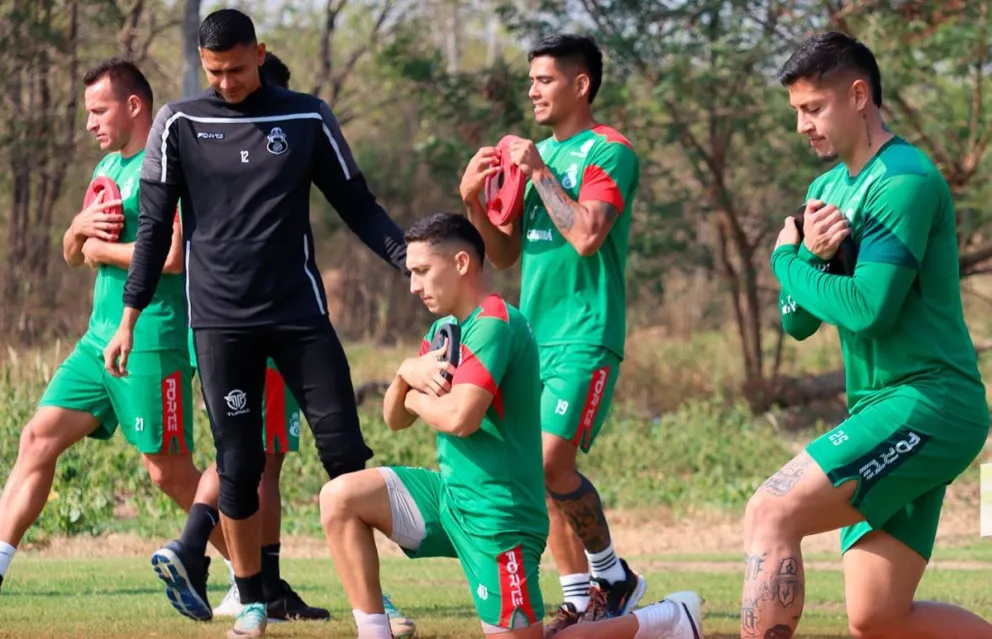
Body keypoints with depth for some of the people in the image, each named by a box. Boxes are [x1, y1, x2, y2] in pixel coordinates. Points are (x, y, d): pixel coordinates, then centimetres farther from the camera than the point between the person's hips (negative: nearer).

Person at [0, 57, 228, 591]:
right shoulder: (108, 167, 17)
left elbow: (171, 257, -23)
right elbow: (72, 255, 21)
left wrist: (104, 250, -9)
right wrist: (80, 226, -2)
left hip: (151, 341, -9)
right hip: (100, 338, 9)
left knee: (169, 471, -3)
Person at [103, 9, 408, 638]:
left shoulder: (308, 118, 4)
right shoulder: (179, 124, 3)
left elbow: (357, 204, 8)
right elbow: (154, 226, 6)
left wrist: (412, 260, -5)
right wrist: (130, 317, 2)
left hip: (300, 311, 0)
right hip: (220, 320, 0)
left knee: (346, 450, -4)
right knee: (239, 464, -1)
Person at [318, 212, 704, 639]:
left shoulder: (493, 324, -17)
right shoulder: (444, 328, 13)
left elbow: (459, 418, -29)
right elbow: (394, 419, 13)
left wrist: (415, 397, -8)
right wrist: (406, 374, -9)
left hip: (495, 514, -9)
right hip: (452, 492, 9)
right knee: (340, 498, -1)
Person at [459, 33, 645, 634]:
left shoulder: (609, 152, -8)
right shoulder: (537, 152, 16)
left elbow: (587, 236, -22)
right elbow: (505, 253, 15)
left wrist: (538, 172, -15)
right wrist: (473, 201, -2)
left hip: (585, 336, -8)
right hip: (535, 332, 8)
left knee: (552, 465, -15)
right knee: (547, 474, 4)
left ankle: (614, 578, 3)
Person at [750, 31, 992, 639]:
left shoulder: (905, 179, -12)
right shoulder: (828, 189, 16)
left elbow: (866, 310, -20)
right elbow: (798, 321, 15)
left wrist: (787, 260, -3)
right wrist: (813, 257, -5)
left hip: (926, 405, -10)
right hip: (888, 411, 10)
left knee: (772, 514, -21)